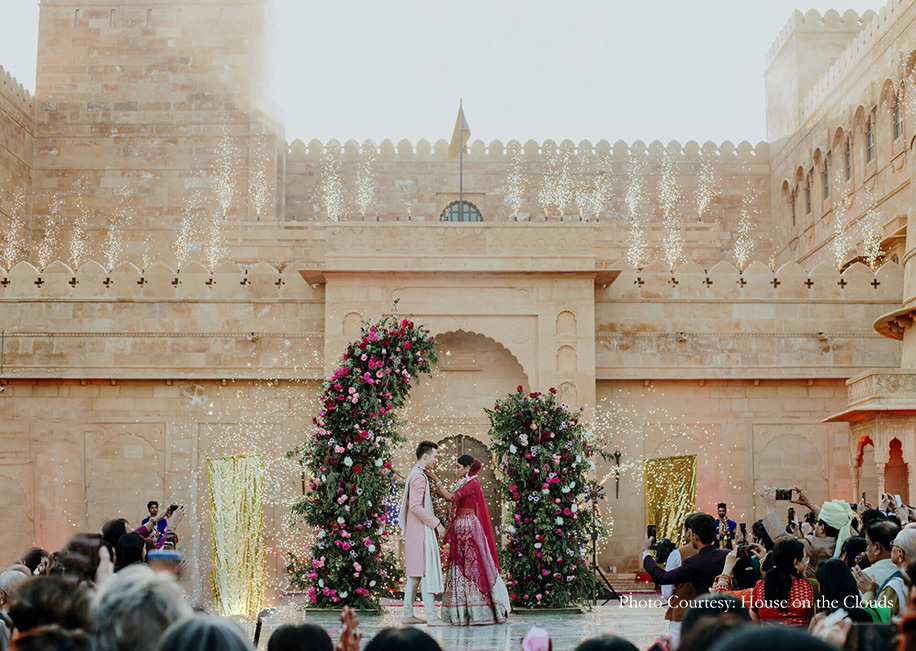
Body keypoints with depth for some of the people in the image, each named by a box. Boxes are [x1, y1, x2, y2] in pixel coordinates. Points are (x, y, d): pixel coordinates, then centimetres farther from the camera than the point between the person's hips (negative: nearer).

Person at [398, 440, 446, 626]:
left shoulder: (416, 475, 19)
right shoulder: (419, 476, -13)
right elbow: (415, 506, -22)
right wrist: (437, 524, -19)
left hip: (416, 532, 11)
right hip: (421, 532, -11)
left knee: (415, 574, 11)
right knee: (427, 571, -12)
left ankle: (408, 614, 14)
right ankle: (431, 616, -14)